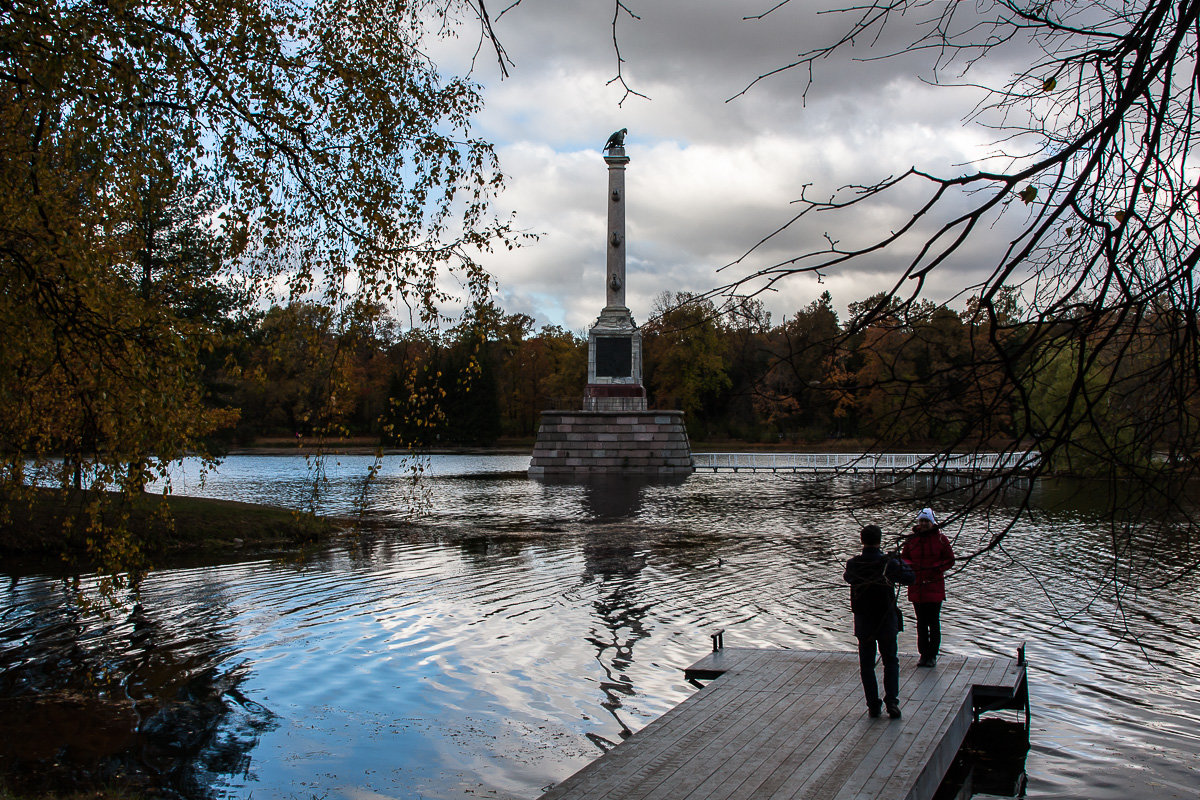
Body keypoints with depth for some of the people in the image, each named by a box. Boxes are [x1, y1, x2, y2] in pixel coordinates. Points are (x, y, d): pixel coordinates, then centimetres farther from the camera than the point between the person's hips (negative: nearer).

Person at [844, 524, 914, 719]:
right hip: (886, 622, -1)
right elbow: (909, 577, 0)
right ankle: (891, 701, 1)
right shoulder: (888, 563, -14)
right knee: (891, 662, 14)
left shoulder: (853, 564, -8)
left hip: (863, 624, 1)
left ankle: (873, 705, 11)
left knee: (866, 665, 11)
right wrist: (899, 561, 17)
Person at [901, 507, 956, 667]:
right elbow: (904, 558, 13)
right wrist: (911, 566, -8)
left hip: (934, 587, -3)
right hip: (916, 587, 3)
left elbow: (950, 560, 1)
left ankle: (932, 655, 11)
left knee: (934, 623, 1)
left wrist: (936, 568, -14)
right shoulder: (912, 540, 6)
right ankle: (923, 654, 18)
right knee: (921, 623, 9)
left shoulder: (940, 539, -2)